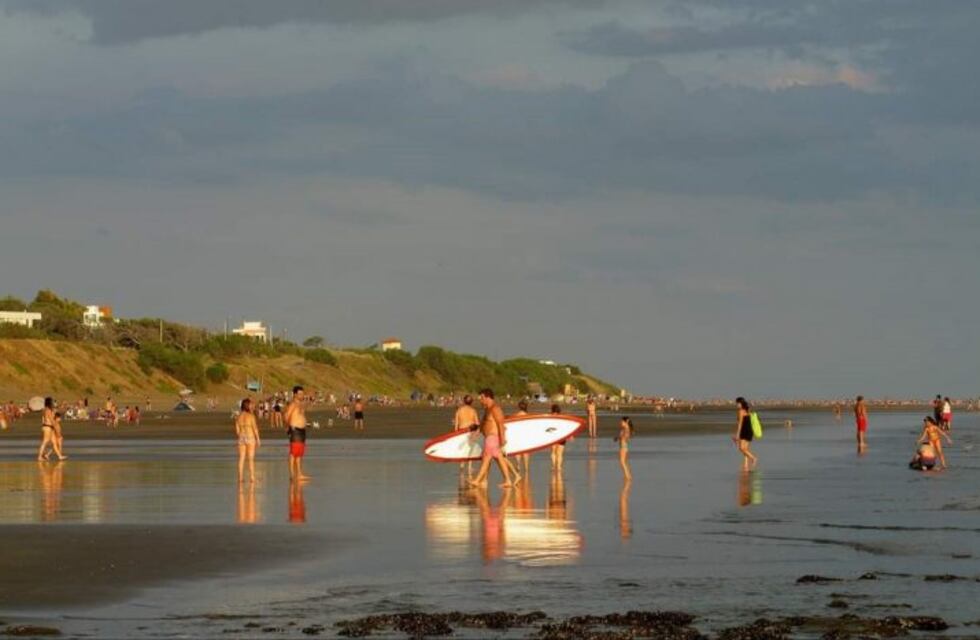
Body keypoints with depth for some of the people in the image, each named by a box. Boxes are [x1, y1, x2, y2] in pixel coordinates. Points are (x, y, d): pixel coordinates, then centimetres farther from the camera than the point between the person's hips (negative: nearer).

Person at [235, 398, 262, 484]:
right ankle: (252, 477, -2)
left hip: (241, 438, 4)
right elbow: (255, 429, -11)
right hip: (250, 438, -4)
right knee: (251, 459, -1)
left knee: (241, 459, 6)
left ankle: (240, 477, 5)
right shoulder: (251, 416, -11)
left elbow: (237, 430, 6)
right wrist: (258, 439, -3)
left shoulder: (238, 417, 3)